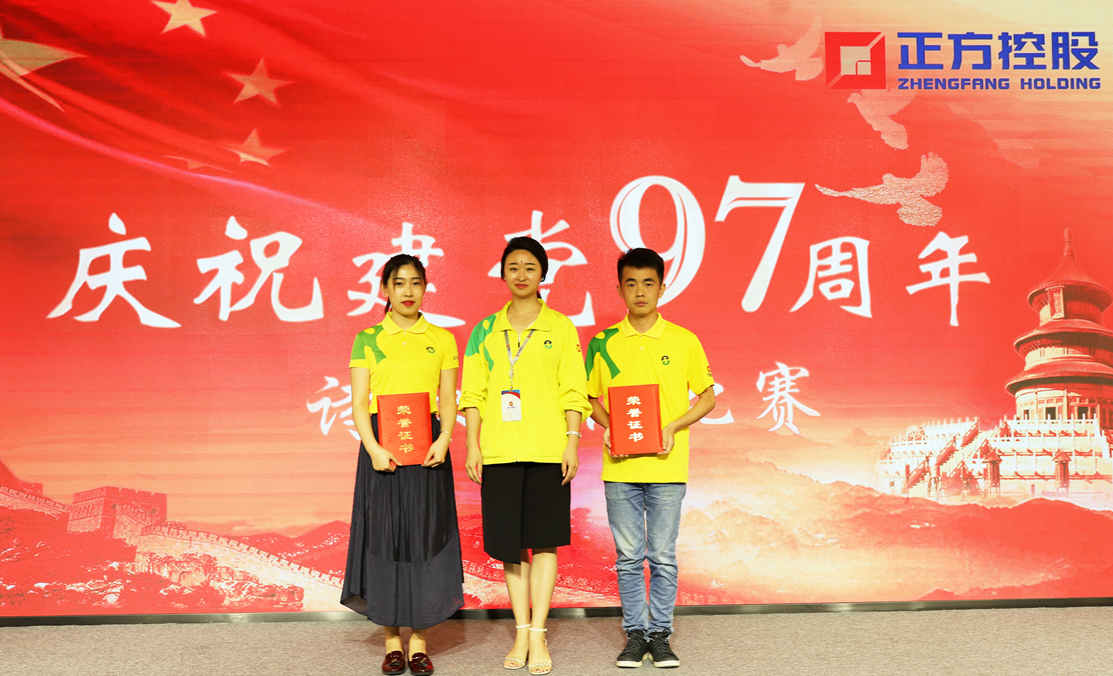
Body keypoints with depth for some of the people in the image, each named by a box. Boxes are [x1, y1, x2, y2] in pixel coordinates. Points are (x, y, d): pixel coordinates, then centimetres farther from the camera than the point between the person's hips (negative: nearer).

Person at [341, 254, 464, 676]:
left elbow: (448, 401, 7)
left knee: (425, 534, 0)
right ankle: (392, 641, 12)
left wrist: (442, 441, -10)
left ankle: (419, 641, 10)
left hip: (428, 446, 1)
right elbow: (359, 404, 2)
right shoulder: (368, 340, 6)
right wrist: (374, 449, -12)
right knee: (384, 537, 1)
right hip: (381, 447, 0)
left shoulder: (442, 340, 9)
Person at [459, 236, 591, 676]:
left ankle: (538, 634, 10)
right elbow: (473, 393, 8)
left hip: (547, 450, -1)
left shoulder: (561, 327, 5)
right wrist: (472, 446, 1)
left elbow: (573, 392, 3)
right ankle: (521, 634, 18)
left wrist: (572, 443, -5)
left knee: (544, 541, 1)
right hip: (499, 451, 2)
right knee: (510, 544, 6)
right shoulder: (486, 330, 9)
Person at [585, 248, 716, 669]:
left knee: (663, 556, 5)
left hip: (666, 466, -1)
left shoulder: (683, 341, 2)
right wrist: (607, 426, -6)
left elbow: (708, 397, 7)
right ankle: (634, 633, 20)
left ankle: (660, 633, 19)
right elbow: (592, 398, 14)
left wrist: (673, 427, -8)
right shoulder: (603, 343, 5)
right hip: (620, 467, 1)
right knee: (628, 556, 7)